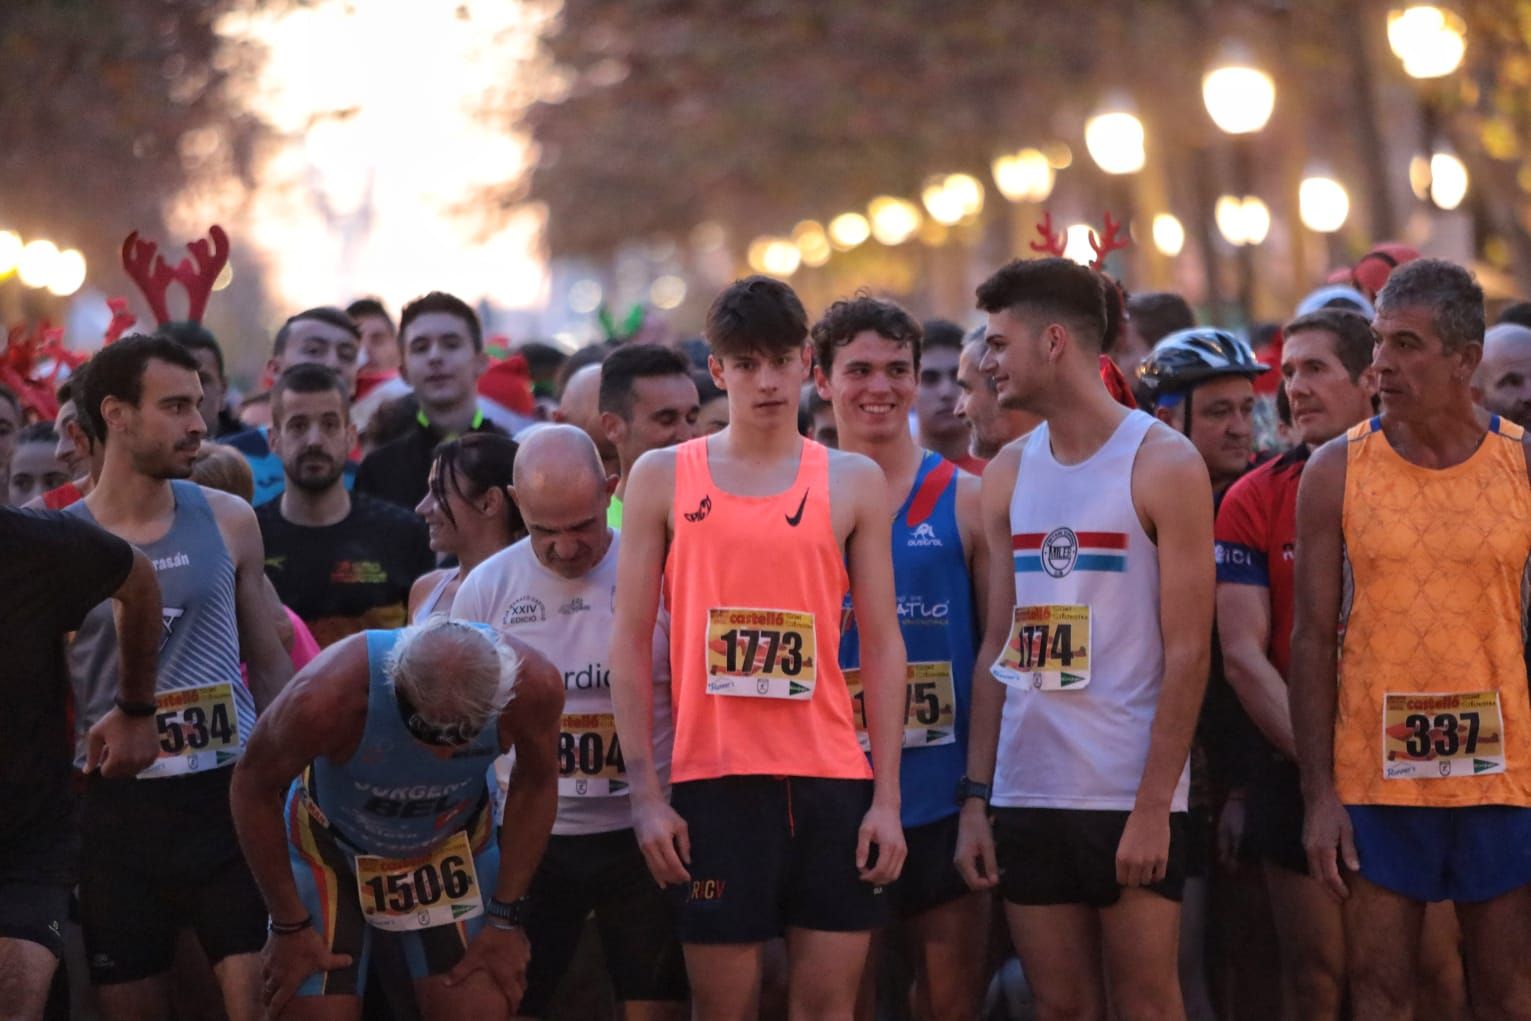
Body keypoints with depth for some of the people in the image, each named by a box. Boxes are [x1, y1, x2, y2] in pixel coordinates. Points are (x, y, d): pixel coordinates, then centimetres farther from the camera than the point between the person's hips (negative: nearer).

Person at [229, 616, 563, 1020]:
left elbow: (537, 784, -9)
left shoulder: (532, 686, -31)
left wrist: (507, 917, -8)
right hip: (331, 845, -2)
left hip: (453, 847, 2)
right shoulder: (325, 697, -39)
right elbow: (254, 788, -19)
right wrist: (289, 926, -12)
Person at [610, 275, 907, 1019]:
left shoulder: (854, 482, 8)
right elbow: (631, 640, 5)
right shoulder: (662, 478, 6)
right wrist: (645, 791, -3)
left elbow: (882, 643, 7)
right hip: (713, 778, -1)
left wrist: (887, 796, 0)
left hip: (832, 777, 1)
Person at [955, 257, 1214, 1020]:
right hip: (1025, 795, 5)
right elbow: (997, 646, 13)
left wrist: (1153, 805, -14)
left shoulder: (1164, 464, -4)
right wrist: (975, 799, 5)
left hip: (1133, 797, -5)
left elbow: (1187, 650, -8)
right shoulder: (1009, 474, 11)